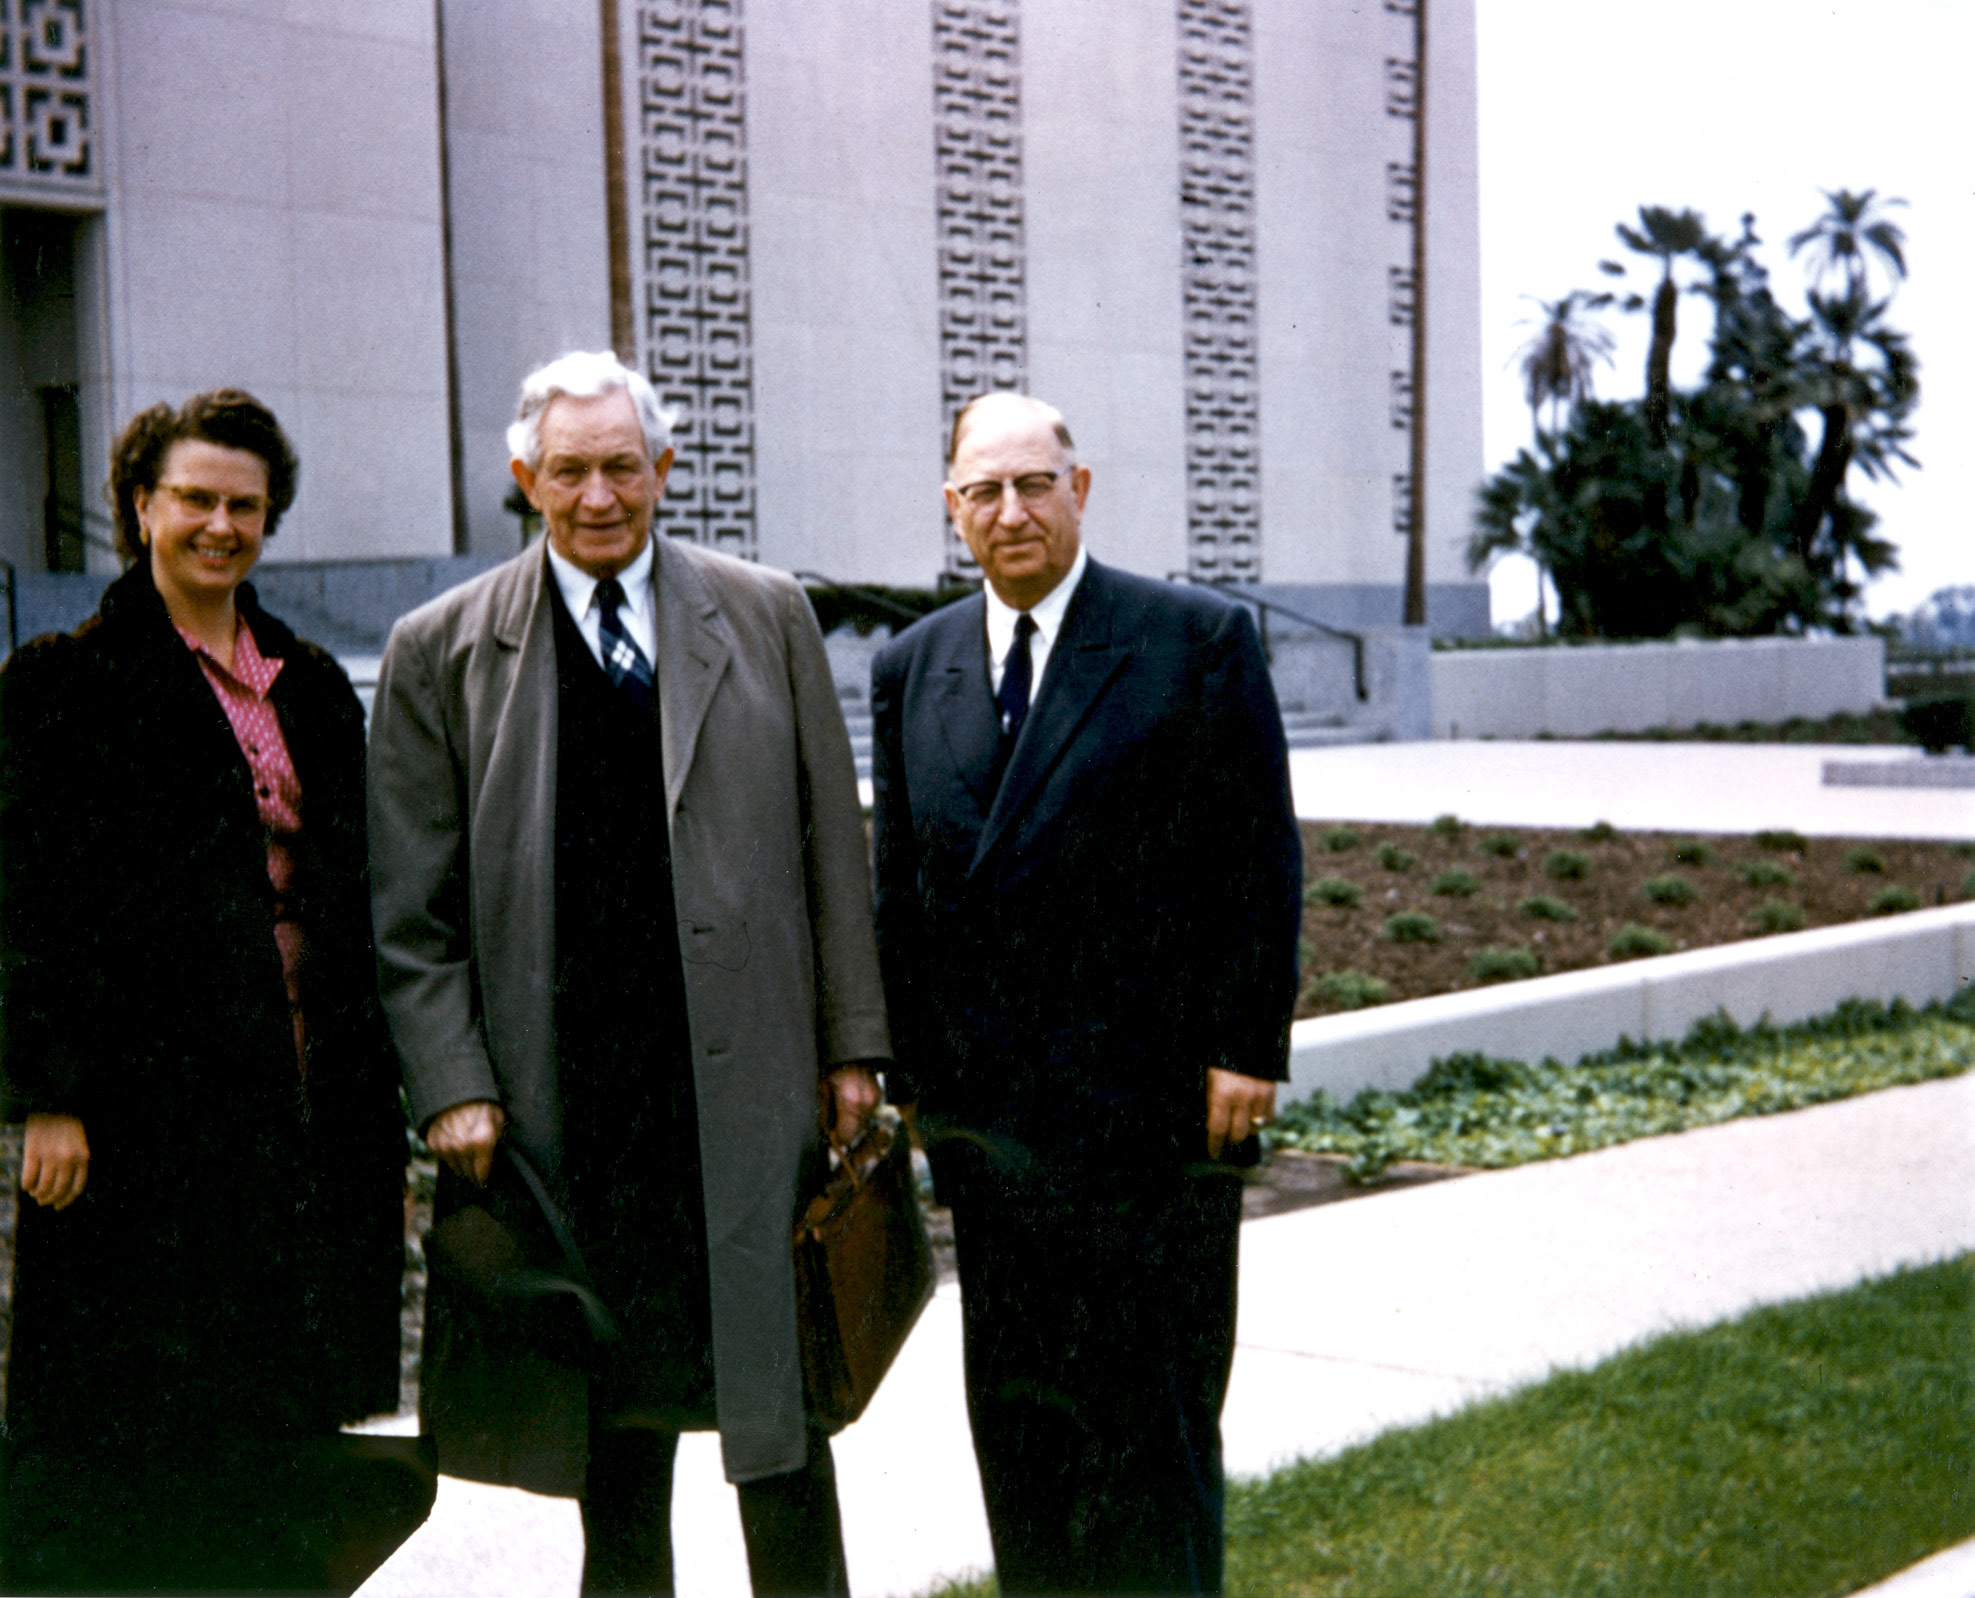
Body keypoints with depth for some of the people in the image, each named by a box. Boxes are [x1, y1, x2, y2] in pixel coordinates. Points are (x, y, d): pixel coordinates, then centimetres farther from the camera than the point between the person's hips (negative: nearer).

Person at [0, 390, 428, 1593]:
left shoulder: (313, 686, 15)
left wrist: (381, 1119, 13)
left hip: (308, 1111, 5)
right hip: (147, 1112, -5)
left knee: (283, 1437, 8)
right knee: (133, 1438, -1)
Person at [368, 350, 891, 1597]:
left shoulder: (768, 617, 6)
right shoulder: (440, 652, 4)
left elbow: (832, 850, 8)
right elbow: (410, 912, 3)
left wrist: (851, 1045, 4)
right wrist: (452, 1086, -6)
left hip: (750, 1083, 0)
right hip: (564, 1107, 0)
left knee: (780, 1412, 6)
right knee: (613, 1437, 10)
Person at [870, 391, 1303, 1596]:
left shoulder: (1199, 639, -3)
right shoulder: (912, 667, 10)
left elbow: (1263, 863, -4)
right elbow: (900, 886, 13)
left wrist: (1248, 1052, -9)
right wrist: (908, 1066, 9)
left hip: (1153, 1097, -4)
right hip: (985, 1110, 5)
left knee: (1155, 1408, 3)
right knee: (1013, 1408, 12)